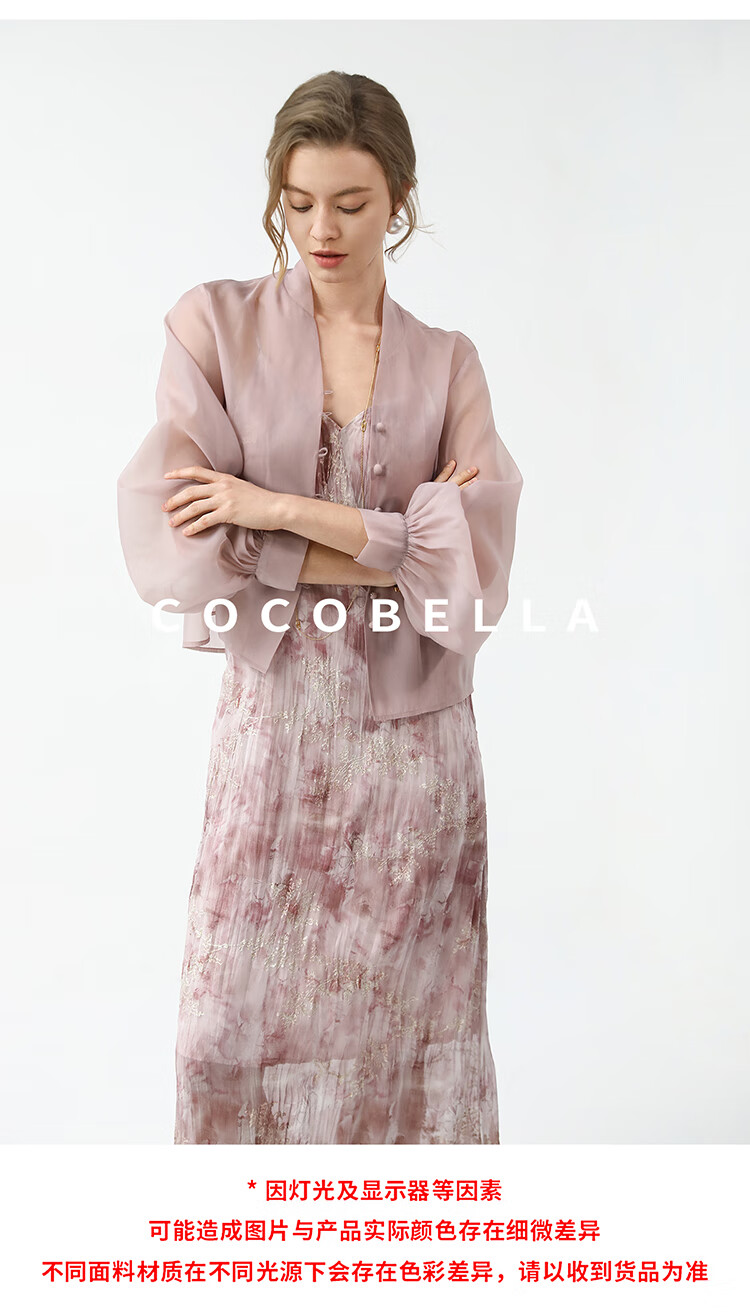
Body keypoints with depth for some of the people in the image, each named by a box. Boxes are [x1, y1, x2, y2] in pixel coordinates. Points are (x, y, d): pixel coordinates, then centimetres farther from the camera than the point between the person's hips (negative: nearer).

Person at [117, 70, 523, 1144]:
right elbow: (167, 535, -12)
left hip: (414, 733, 1)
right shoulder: (215, 324, 0)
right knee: (240, 1017, 5)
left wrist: (282, 510, -16)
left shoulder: (447, 364, 5)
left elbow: (479, 547, -10)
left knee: (406, 1010, 10)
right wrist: (390, 547, -12)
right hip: (276, 721, -1)